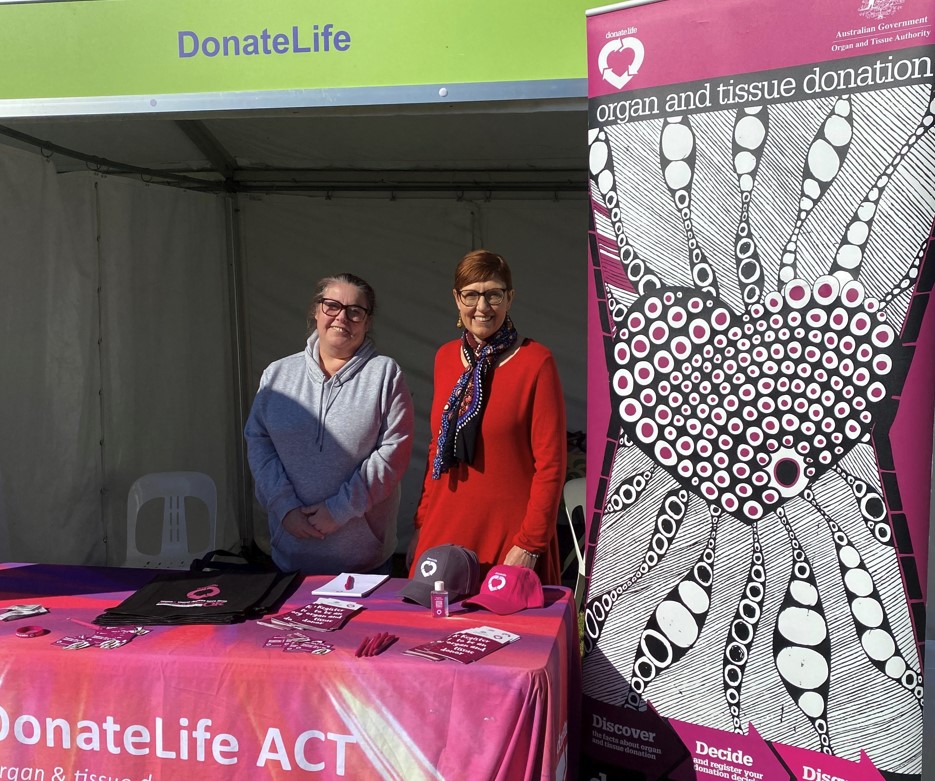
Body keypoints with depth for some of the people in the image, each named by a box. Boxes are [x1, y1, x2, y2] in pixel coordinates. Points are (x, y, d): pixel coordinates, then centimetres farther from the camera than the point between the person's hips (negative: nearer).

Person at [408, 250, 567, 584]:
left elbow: (550, 463, -9)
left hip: (510, 535, -5)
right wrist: (421, 525, 12)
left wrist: (531, 543, -13)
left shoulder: (536, 362, -8)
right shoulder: (446, 357, 9)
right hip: (446, 527, 5)